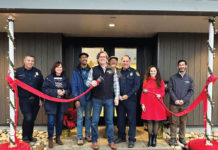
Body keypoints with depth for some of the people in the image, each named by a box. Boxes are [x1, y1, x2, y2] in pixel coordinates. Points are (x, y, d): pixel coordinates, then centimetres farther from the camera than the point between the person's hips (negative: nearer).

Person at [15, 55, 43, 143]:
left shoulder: (37, 72, 7)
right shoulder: (18, 71, 1)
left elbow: (41, 86, 10)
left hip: (35, 100, 3)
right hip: (24, 100, -3)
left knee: (33, 119, 12)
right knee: (28, 117, -13)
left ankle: (30, 136, 31)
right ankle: (25, 136, 12)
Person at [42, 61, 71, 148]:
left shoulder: (65, 79, 7)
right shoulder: (49, 78, -4)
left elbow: (69, 89, 8)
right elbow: (44, 89, -12)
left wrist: (65, 92, -14)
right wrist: (56, 92, -21)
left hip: (62, 104, 3)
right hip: (51, 103, -3)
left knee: (60, 121, 12)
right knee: (51, 122, -2)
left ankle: (58, 138, 29)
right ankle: (50, 139, 17)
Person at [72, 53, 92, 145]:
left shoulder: (90, 70, 5)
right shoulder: (76, 71, -2)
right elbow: (74, 85, -5)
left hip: (89, 97, 3)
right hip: (80, 98, -2)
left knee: (88, 117, 13)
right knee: (80, 118, 3)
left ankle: (88, 134, 27)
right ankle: (79, 137, 13)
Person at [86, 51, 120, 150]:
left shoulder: (112, 70, 7)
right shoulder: (93, 70, 5)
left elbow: (116, 85, 7)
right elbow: (87, 82, 3)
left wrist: (116, 97, 2)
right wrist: (91, 83, -20)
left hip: (109, 99, 1)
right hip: (97, 99, -1)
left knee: (109, 121, 9)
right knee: (95, 121, 5)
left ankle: (111, 141, 22)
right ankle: (94, 141, 20)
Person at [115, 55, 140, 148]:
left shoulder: (134, 72, 0)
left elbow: (137, 85, -6)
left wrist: (127, 95, -12)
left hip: (130, 99, -3)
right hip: (120, 99, 3)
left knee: (131, 119, 3)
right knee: (120, 119, 12)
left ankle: (131, 139, 14)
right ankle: (121, 137, 28)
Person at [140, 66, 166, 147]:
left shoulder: (160, 81, 7)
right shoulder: (146, 81, 7)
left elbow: (163, 92, 5)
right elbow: (143, 93, 4)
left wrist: (160, 95, -18)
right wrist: (142, 104, -2)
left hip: (157, 104, 0)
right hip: (148, 104, 0)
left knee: (156, 121, 4)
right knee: (149, 121, 3)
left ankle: (154, 139, 16)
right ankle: (150, 139, 14)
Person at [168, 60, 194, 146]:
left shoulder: (189, 78, 7)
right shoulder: (173, 77, 4)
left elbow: (191, 91, 1)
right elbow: (170, 89, -1)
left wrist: (183, 100, -11)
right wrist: (175, 100, -13)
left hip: (185, 104, 1)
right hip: (174, 104, -1)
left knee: (183, 122, 8)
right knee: (173, 121, 3)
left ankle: (182, 137, 22)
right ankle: (173, 138, 13)